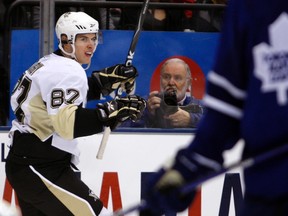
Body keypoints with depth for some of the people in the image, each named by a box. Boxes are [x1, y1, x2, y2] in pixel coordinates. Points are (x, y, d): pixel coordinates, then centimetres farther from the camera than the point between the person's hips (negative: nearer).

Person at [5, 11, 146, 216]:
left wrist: (106, 81, 14)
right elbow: (66, 123, -27)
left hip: (24, 162, 11)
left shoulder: (50, 63, 14)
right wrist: (114, 111, -27)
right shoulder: (66, 70, -16)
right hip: (40, 167, -11)